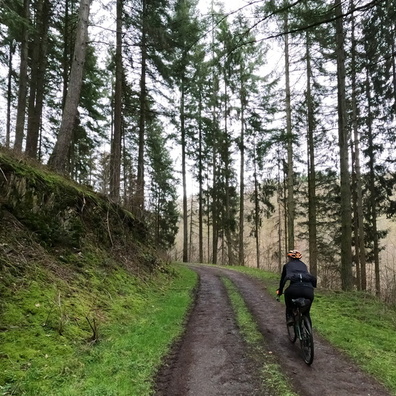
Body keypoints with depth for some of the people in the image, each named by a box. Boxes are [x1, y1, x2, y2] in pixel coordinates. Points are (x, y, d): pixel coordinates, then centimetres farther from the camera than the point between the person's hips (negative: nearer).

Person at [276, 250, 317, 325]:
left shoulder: (287, 265, 25)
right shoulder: (303, 265, 33)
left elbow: (282, 279, 33)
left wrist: (280, 291, 49)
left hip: (295, 288, -3)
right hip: (309, 289, 3)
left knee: (287, 293, 32)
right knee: (306, 312, 26)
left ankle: (289, 317, 20)